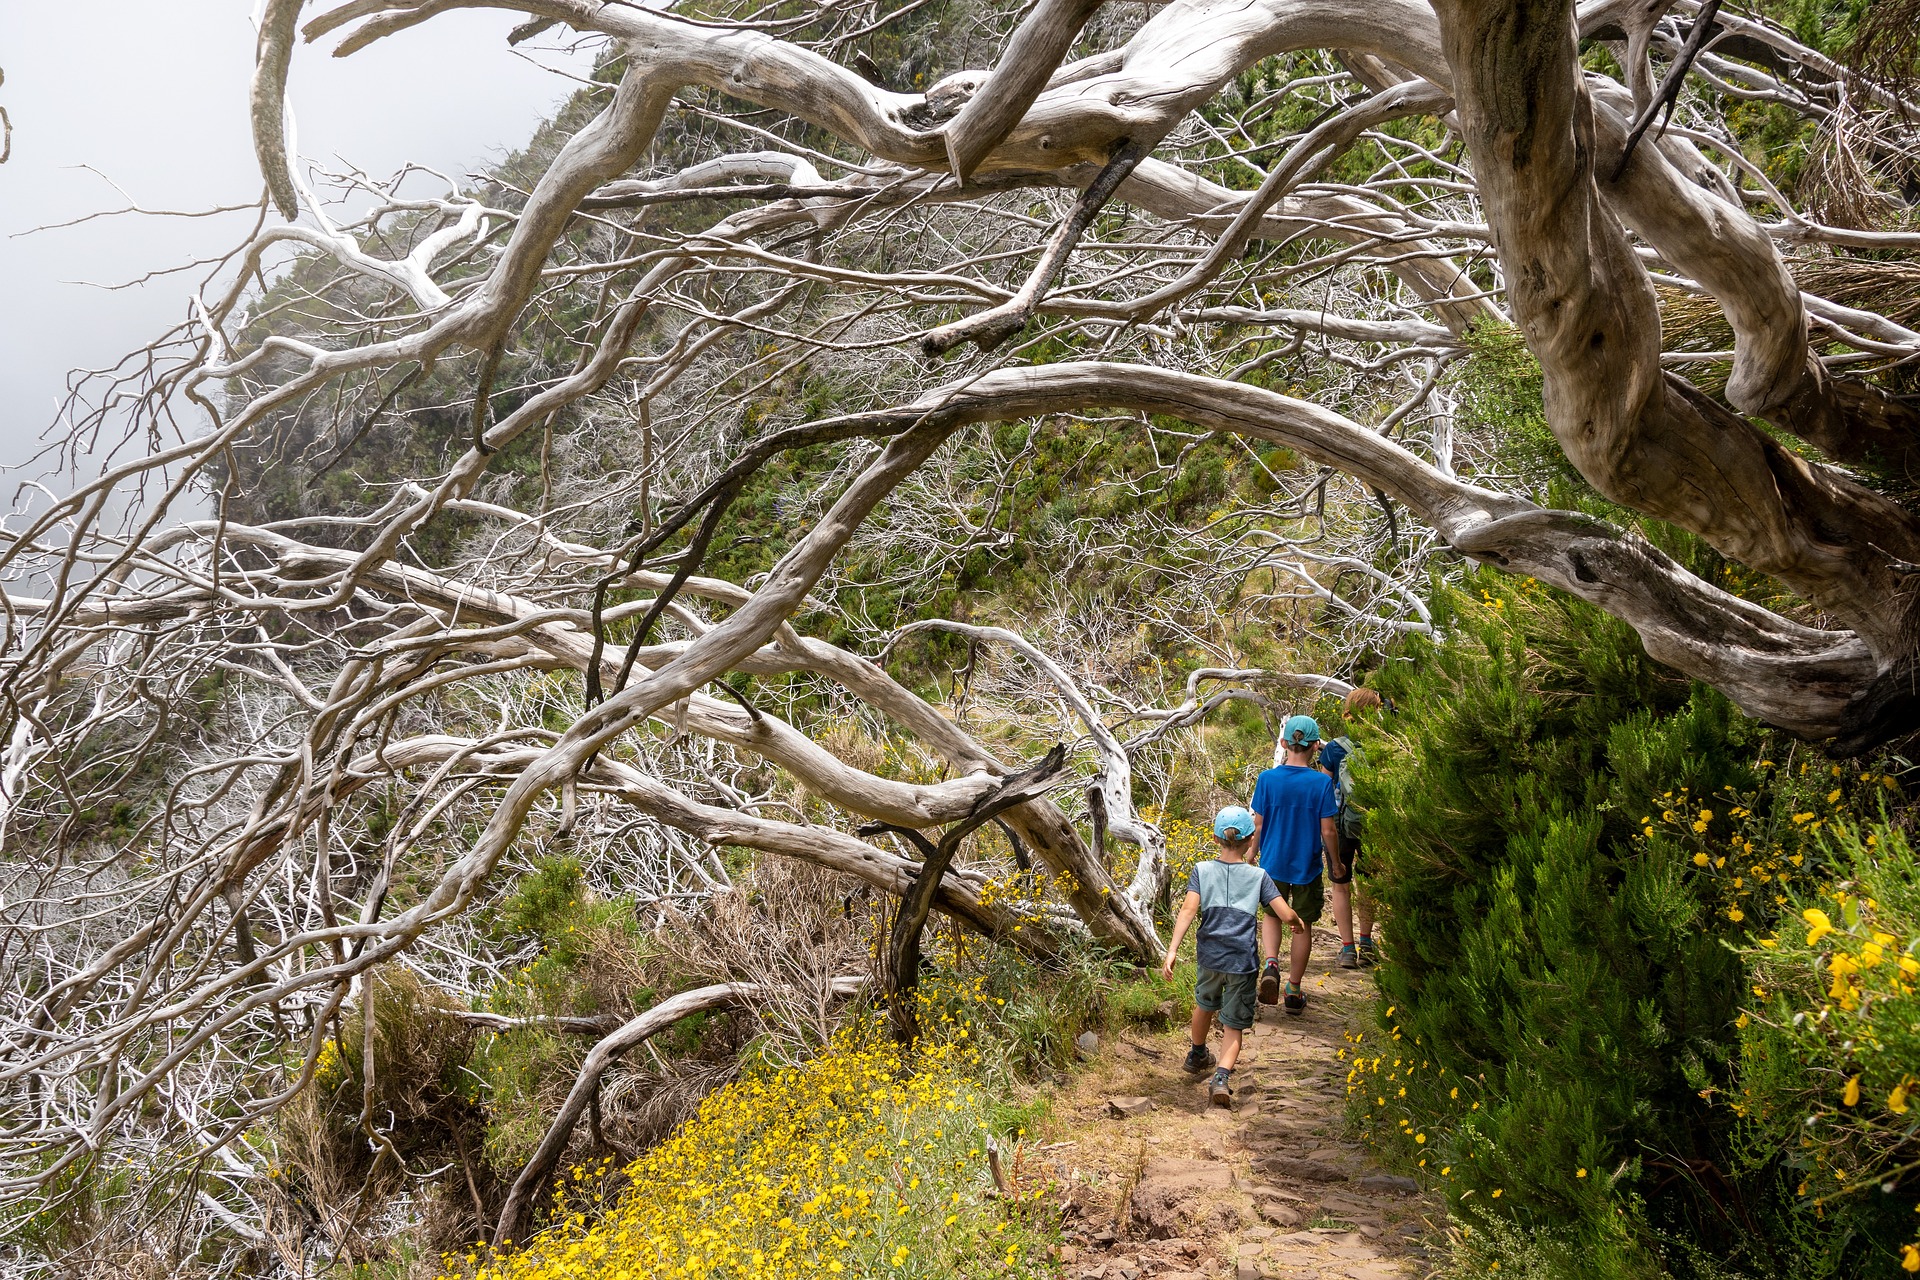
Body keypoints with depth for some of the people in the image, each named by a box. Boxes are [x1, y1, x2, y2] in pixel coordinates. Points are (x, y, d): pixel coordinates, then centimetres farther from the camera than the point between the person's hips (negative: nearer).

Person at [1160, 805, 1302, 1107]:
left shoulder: (1201, 870, -1)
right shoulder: (1258, 876, -2)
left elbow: (1188, 910, -14)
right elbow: (1286, 914, -7)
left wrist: (1172, 950, -17)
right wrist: (1297, 920, 17)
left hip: (1210, 956, 2)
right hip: (1242, 962, -2)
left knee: (1204, 1004, 29)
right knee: (1233, 1026, 7)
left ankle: (1197, 1056, 51)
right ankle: (1222, 1076, -16)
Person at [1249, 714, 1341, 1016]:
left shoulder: (1267, 779, -11)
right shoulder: (1321, 782, -15)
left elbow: (1258, 825, -5)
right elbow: (1328, 830, -11)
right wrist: (1336, 863, 5)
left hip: (1273, 864, 1)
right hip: (1306, 866, -1)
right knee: (1303, 926, 14)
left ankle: (1271, 964, -3)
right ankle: (1294, 992, 21)